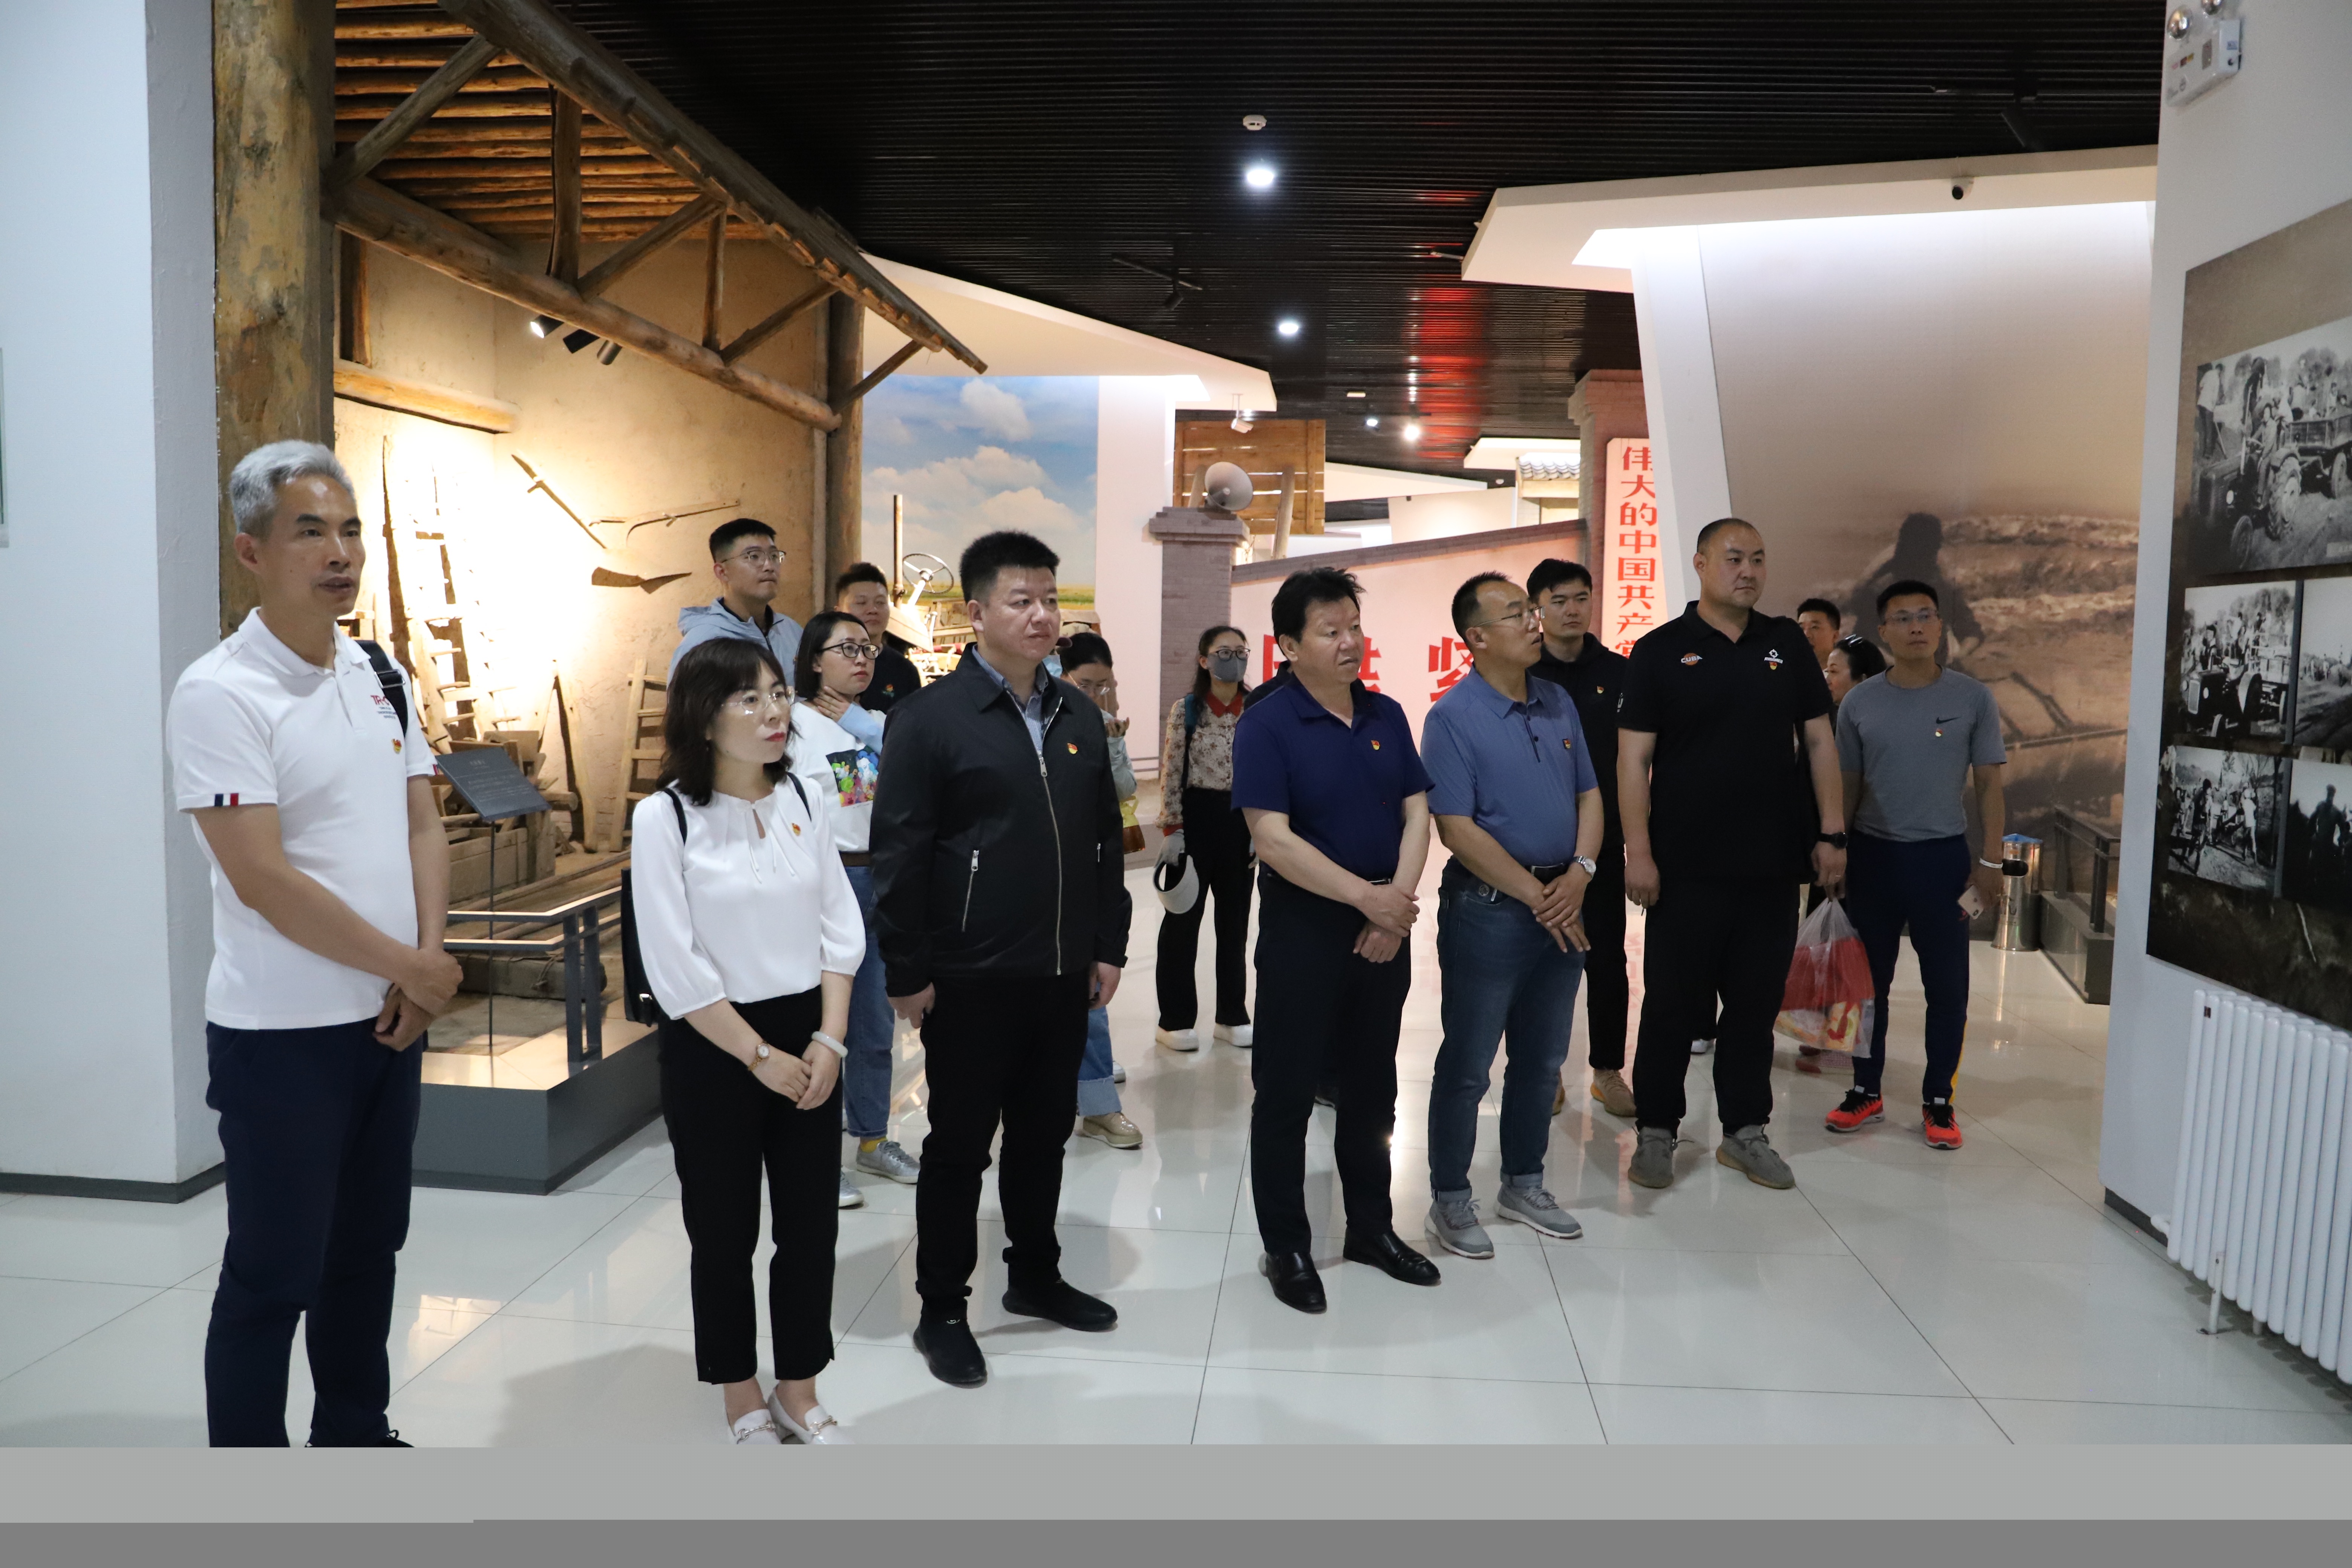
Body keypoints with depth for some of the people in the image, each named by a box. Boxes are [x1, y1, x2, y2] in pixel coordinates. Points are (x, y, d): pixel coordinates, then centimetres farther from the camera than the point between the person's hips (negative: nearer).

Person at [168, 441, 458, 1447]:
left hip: (390, 1020, 7)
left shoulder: (383, 677, 7)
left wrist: (425, 964, -6)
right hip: (281, 1035, -6)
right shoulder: (219, 695, -15)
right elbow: (262, 880, -20)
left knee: (367, 1251, 19)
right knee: (273, 1276, 6)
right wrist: (412, 968, -13)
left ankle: (355, 1437, 37)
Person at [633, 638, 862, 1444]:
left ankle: (799, 1392, 30)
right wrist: (760, 1056, -13)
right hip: (713, 1048, -4)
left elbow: (841, 927, 3)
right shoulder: (665, 816, -12)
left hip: (808, 1041, 4)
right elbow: (675, 968, -14)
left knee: (811, 1224, 11)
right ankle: (743, 1401, 30)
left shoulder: (802, 801, 2)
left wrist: (828, 1041, -6)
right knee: (725, 1232, 10)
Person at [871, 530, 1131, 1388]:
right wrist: (908, 974, -11)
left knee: (1044, 1133, 18)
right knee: (959, 1146, 8)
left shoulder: (1078, 715, 8)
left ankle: (1035, 1276, 37)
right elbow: (898, 853, -11)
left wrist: (1108, 947, 11)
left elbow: (1106, 839, 13)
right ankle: (942, 1312, 23)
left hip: (1062, 973, 5)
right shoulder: (931, 715, -9)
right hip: (971, 978, -5)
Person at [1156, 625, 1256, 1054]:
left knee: (1236, 918, 12)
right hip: (1197, 815, -3)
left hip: (1241, 818, 3)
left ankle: (1232, 1015, 24)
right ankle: (1175, 1019, 14)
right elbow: (1171, 771, -7)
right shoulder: (1185, 709, -6)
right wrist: (1172, 828, -11)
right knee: (1184, 918, 5)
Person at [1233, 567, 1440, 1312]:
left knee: (1373, 1085, 17)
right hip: (1303, 927, -5)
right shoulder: (1266, 725, -11)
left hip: (1383, 930, 6)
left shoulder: (1386, 716, 6)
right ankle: (1285, 1247, 19)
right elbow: (1273, 838, -19)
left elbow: (1416, 813, 4)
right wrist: (1365, 895, -20)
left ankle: (1372, 1228, 33)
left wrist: (1398, 903, -10)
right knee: (1286, 1091, 5)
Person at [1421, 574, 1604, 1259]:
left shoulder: (1559, 703, 8)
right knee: (1467, 1065, 4)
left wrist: (1579, 874, -6)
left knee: (1542, 1060, 17)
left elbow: (1589, 795, 11)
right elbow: (1458, 830, -17)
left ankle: (1524, 1185, 33)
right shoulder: (1453, 717, -13)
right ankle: (1451, 1200, 19)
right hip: (1489, 911, -6)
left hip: (1562, 909, 7)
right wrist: (1537, 897, -16)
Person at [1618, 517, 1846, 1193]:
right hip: (1686, 865, -3)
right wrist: (1638, 852, -12)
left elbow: (1819, 740, 11)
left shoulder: (1787, 643, 9)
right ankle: (1656, 1130, 17)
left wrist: (1831, 833, 4)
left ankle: (1745, 1131, 25)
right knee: (1674, 1004, 4)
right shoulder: (1660, 650, -3)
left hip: (1773, 864, 4)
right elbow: (1634, 758, -6)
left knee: (1756, 1002, 11)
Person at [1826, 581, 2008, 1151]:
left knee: (1947, 987, 3)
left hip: (1943, 856, -1)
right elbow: (1847, 786, 7)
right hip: (1872, 854, 1)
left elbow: (1989, 784, 1)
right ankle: (1866, 1091, 21)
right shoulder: (1859, 703, 1)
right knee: (1868, 979, 8)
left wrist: (1991, 862, -4)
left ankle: (1937, 1101, 17)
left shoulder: (1973, 698, -1)